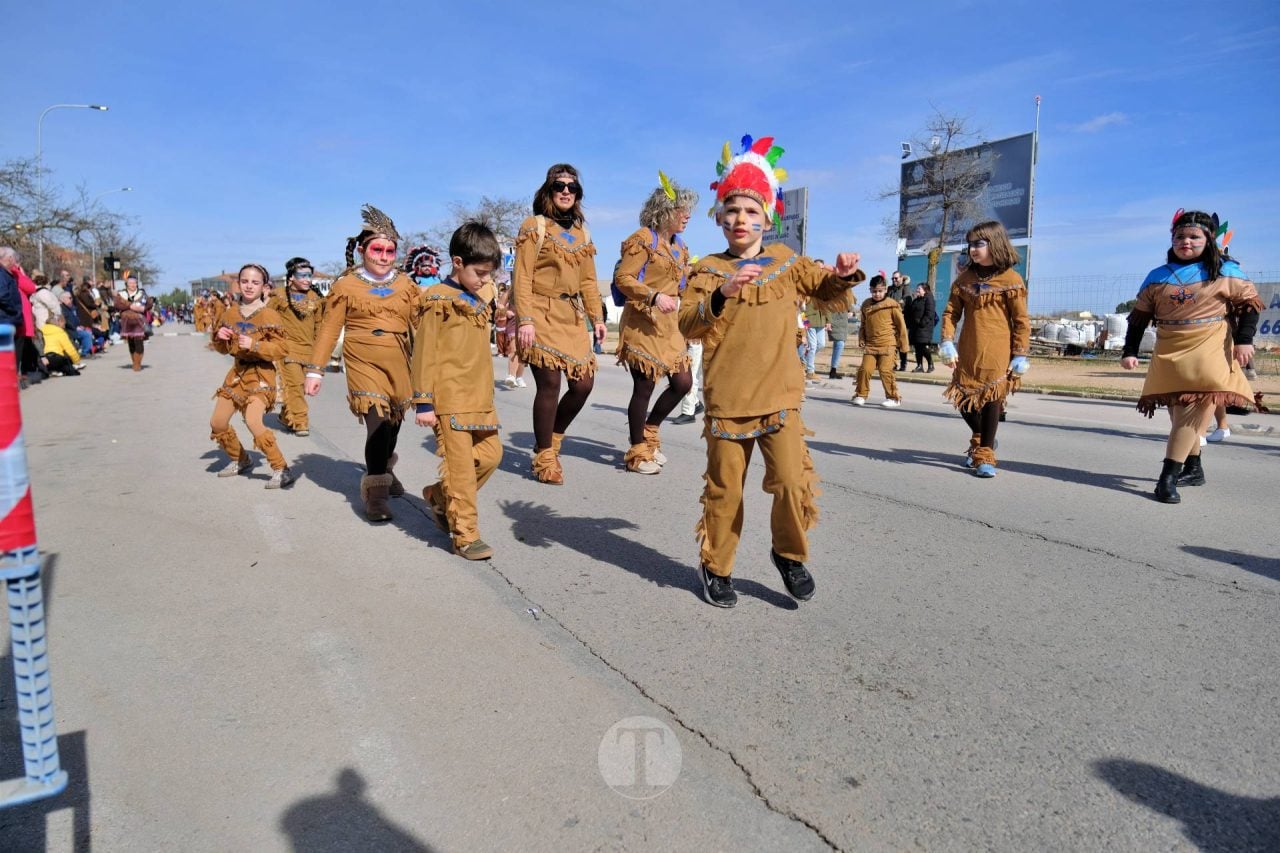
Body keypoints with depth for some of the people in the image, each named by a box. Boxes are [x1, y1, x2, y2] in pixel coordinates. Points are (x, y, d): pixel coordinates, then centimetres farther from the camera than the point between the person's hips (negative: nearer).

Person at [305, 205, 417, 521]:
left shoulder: (405, 285, 10)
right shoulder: (346, 285, 3)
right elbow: (329, 329, 2)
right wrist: (315, 369, -2)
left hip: (398, 362, 3)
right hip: (363, 361, -3)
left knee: (393, 420, 15)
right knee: (377, 420, -17)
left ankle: (385, 470, 43)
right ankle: (376, 491, -6)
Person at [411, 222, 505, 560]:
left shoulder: (481, 298, 15)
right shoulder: (438, 301, -7)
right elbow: (425, 354, -10)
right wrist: (423, 402, -12)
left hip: (480, 397, 8)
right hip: (450, 398, -8)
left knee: (491, 454, 9)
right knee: (461, 466, -5)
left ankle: (439, 495, 28)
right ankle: (465, 535, 4)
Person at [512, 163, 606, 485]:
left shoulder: (582, 232, 18)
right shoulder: (535, 226, 0)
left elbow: (588, 280, 19)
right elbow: (522, 277, -8)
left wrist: (597, 317, 12)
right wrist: (525, 320, -16)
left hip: (572, 316, 6)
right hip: (542, 314, -6)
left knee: (583, 384, 1)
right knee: (550, 382, -10)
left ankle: (551, 441, 25)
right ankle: (544, 458, 7)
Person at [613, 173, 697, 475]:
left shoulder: (680, 247, 18)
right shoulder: (643, 239, -7)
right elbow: (622, 278, -15)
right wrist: (654, 296, -26)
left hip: (670, 324, 8)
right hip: (642, 322, -8)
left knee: (683, 382, 6)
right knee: (645, 386, -4)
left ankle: (649, 433, 27)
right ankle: (637, 452, 10)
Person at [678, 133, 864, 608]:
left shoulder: (788, 263, 9)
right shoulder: (708, 270, 3)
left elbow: (830, 299, 15)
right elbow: (688, 325, -10)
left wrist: (843, 278, -7)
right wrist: (721, 294, -27)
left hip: (779, 398, 1)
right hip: (726, 400, -1)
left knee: (792, 481, -8)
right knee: (724, 489, 6)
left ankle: (789, 554, 19)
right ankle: (716, 567, 26)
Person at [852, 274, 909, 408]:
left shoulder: (892, 305, -5)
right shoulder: (866, 305, 8)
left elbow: (901, 325, -1)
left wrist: (903, 345, 0)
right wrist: (861, 339, 8)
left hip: (888, 344, -4)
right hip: (870, 344, 4)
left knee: (885, 370, -9)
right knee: (865, 369, -4)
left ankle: (893, 398, 4)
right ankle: (861, 395, 11)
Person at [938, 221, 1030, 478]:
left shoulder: (1011, 279, -4)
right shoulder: (965, 278, 8)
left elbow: (1022, 320, -4)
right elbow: (951, 311, 6)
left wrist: (1021, 355, -7)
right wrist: (947, 342, -7)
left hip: (997, 353, -4)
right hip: (967, 352, 4)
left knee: (991, 399, -2)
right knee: (963, 398, 7)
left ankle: (985, 456, 9)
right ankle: (981, 439, 35)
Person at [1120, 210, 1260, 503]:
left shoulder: (1226, 272, 3)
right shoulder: (1157, 277, 9)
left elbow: (1249, 304, 5)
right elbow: (1138, 318, 10)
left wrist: (1244, 340, -7)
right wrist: (1130, 352, 3)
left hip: (1208, 355, -3)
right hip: (1169, 357, 3)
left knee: (1190, 413, -13)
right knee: (1182, 415, 10)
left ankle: (1168, 477, -16)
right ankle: (1193, 469, 25)